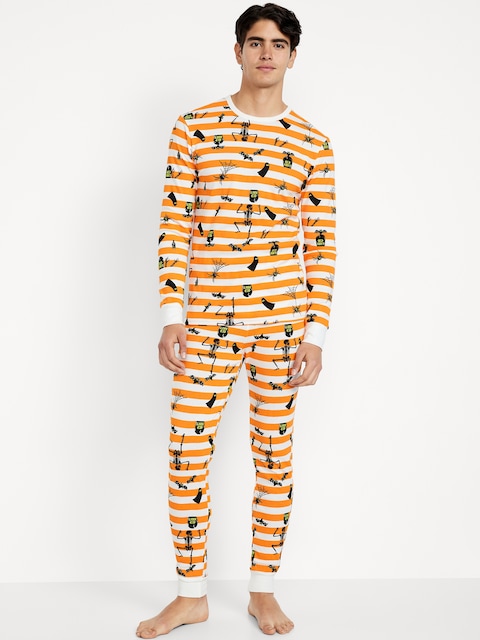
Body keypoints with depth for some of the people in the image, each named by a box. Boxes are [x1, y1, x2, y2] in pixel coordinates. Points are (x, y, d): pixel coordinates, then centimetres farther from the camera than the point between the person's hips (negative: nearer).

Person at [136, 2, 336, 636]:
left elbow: (322, 243, 4)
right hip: (206, 320, 0)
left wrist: (316, 332, -3)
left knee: (274, 455, 8)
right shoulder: (194, 127, 5)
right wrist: (171, 315, -5)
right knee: (186, 457, 1)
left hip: (283, 321, 0)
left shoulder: (312, 144, 5)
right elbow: (174, 225, 2)